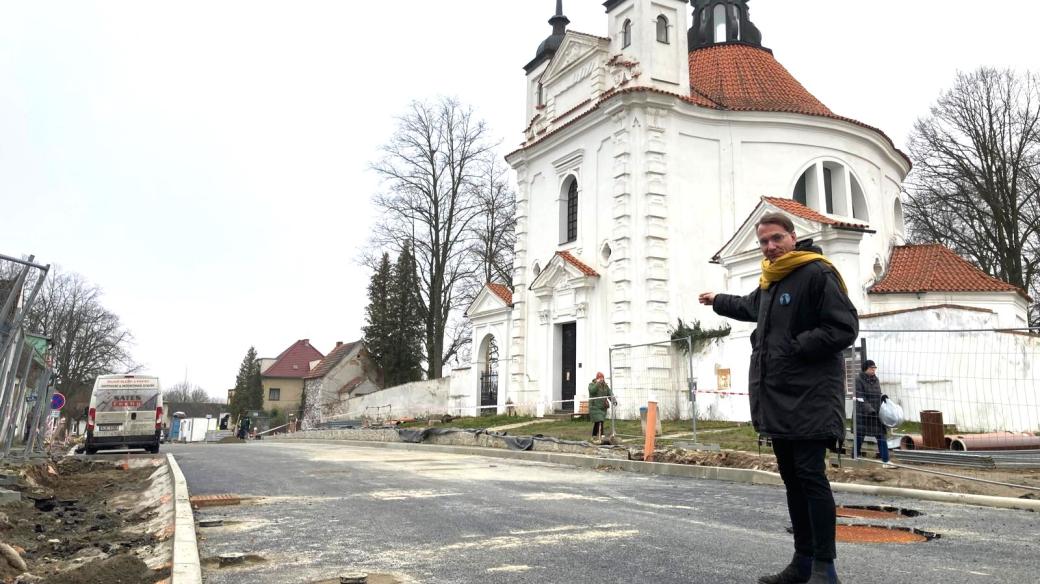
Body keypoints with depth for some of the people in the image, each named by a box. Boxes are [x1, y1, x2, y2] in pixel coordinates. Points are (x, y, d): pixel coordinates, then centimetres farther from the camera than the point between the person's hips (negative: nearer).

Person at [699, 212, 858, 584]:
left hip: (809, 396, -9)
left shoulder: (817, 273, -10)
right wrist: (718, 301, 55)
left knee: (811, 476, -7)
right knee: (792, 477, 12)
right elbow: (749, 306, 40)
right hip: (777, 396, 9)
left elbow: (844, 327, -16)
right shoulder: (769, 281, 17)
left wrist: (797, 347, -17)